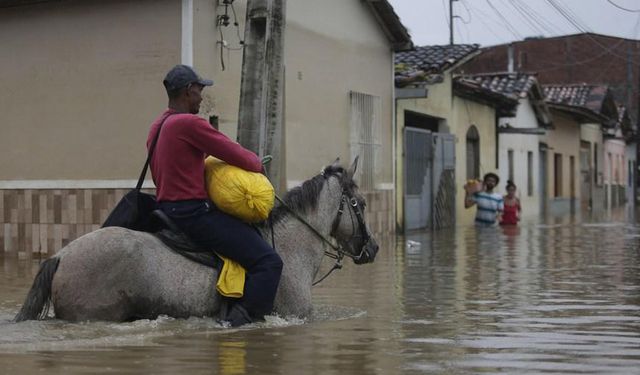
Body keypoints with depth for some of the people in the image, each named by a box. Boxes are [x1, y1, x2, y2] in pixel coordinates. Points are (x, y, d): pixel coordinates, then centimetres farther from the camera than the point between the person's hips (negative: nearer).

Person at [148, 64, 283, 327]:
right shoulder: (189, 123, -15)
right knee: (268, 262, -14)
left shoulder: (157, 127, 17)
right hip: (193, 213, -11)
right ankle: (241, 320, -24)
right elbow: (235, 155, -14)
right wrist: (257, 163, 8)